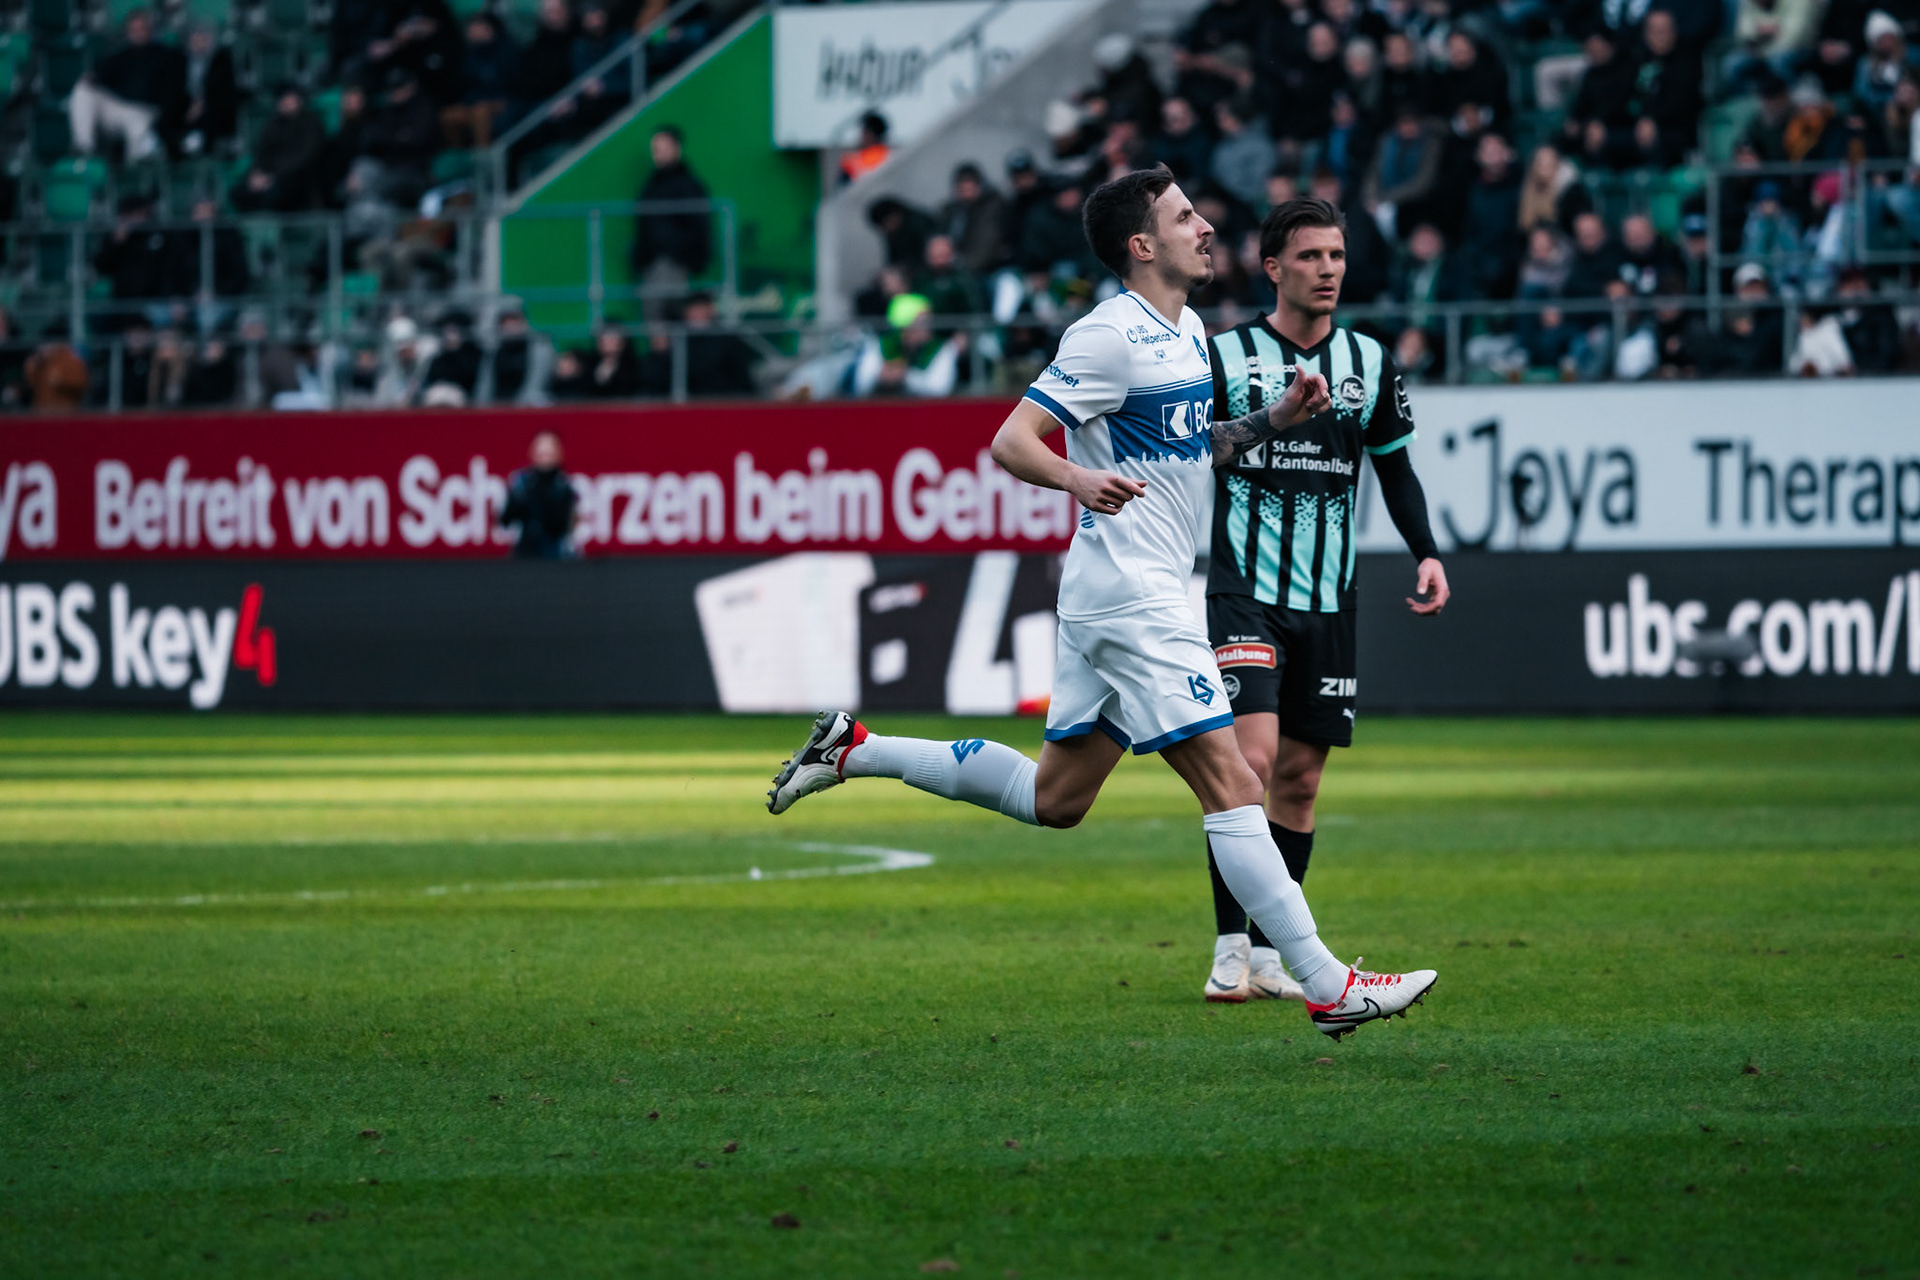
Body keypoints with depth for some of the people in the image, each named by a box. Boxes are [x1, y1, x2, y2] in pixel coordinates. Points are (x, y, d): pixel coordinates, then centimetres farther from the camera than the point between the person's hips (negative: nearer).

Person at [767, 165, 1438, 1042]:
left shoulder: (1188, 333, 15)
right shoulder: (1111, 336, -14)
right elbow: (1011, 442, -17)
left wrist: (1273, 419, 12)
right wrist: (1082, 480, -37)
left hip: (1132, 599, 10)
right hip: (1130, 599, -10)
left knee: (1053, 798, 15)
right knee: (1230, 784, -11)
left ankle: (856, 751, 24)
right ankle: (1325, 986, -12)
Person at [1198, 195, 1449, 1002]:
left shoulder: (1369, 364, 8)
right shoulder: (1225, 356, -3)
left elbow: (1396, 469, 18)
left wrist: (1426, 553, 4)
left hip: (1327, 600, 4)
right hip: (1244, 591, -4)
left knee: (1300, 776, 6)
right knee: (1251, 758, -18)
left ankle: (1268, 952, 15)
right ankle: (1230, 948, -13)